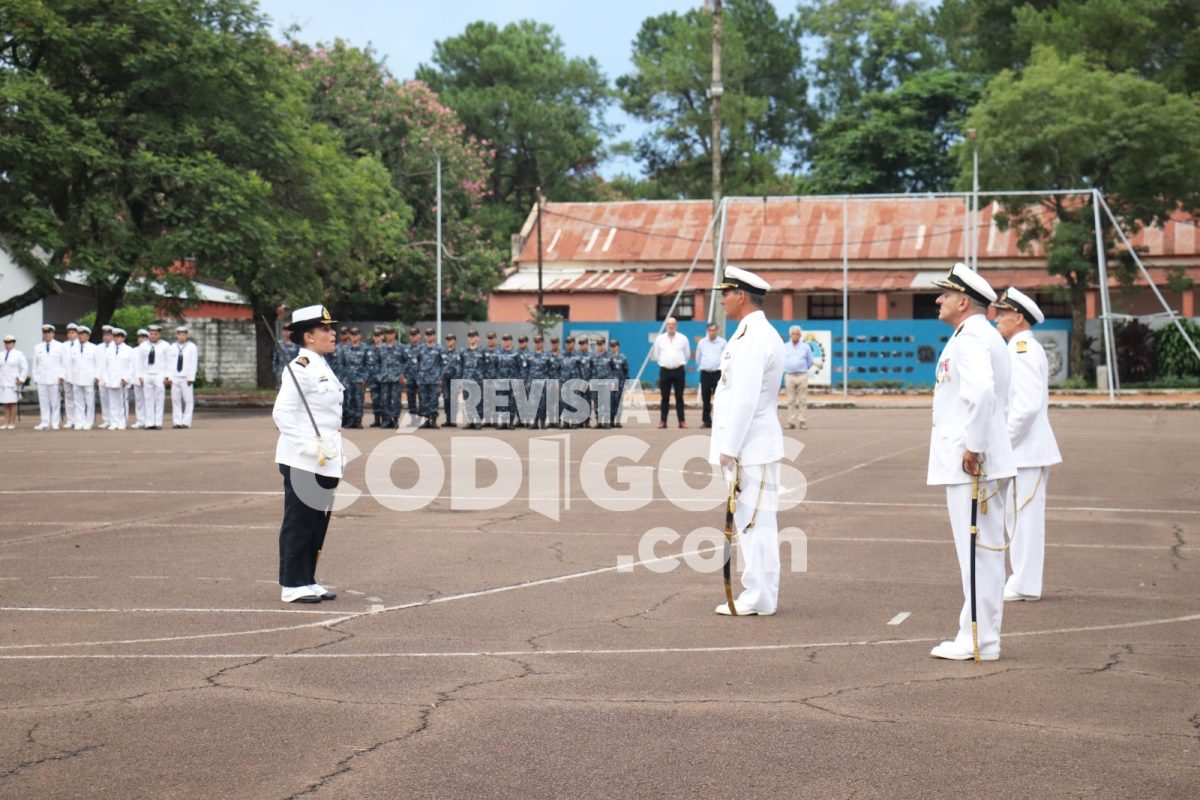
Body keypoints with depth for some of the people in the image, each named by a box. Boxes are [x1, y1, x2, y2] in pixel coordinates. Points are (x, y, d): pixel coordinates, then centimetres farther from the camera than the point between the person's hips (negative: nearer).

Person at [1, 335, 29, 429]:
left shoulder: (19, 354, 1)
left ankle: (12, 423, -3)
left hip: (13, 383, -5)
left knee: (13, 403, -4)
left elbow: (25, 368, -1)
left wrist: (21, 379, -8)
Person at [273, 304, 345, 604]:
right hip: (302, 461, -9)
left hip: (327, 462, 9)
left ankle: (308, 581, 21)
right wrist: (309, 446, -24)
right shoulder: (301, 368, -13)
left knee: (318, 524, 13)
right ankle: (292, 585, 6)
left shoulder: (323, 368, 16)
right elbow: (282, 413, -19)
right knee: (299, 524, -1)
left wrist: (335, 452, 18)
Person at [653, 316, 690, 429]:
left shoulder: (683, 338, 5)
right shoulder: (660, 339, 6)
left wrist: (680, 362, 12)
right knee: (665, 397, 2)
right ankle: (663, 421, 4)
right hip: (665, 370, 0)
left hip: (678, 370, 0)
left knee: (679, 397, 1)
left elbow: (687, 354, 14)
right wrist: (663, 361, 12)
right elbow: (655, 355, 13)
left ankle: (681, 421, 1)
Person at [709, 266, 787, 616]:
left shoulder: (756, 338, -17)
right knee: (752, 522, 13)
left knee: (754, 521, -5)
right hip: (746, 446, 10)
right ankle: (759, 594, 19)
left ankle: (759, 599, -1)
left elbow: (745, 399, -21)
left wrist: (729, 448, -20)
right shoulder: (750, 334, 16)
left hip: (752, 446, -10)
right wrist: (728, 446, 19)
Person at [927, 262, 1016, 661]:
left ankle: (980, 640, -2)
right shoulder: (986, 336, 19)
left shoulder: (969, 339, -14)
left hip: (970, 463, -11)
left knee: (977, 549, -6)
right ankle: (980, 634, 19)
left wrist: (973, 446, -25)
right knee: (984, 549, 13)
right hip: (986, 462, 11)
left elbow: (981, 392, -30)